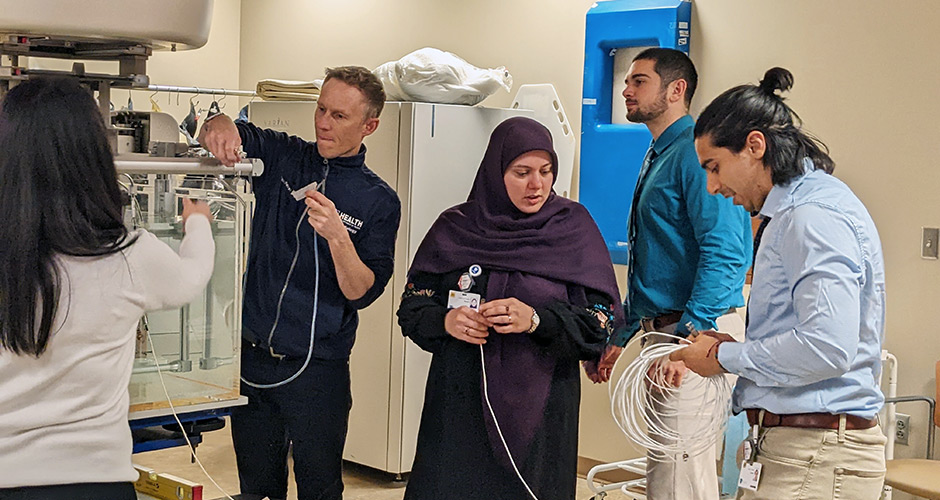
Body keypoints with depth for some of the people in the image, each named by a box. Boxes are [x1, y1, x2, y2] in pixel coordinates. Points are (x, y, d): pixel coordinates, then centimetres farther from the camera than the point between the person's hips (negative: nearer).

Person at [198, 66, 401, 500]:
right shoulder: (281, 158, 4)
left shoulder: (378, 201, -2)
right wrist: (221, 125, -31)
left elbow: (362, 293, -9)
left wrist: (338, 237, -26)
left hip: (317, 369, -2)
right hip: (252, 356, 2)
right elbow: (215, 132, -8)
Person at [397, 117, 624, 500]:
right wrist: (445, 321, -15)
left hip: (540, 410, -1)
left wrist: (536, 320, -21)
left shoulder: (573, 227, 0)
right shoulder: (454, 229, 3)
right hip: (458, 408, 1)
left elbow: (602, 321, -6)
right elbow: (412, 310, 6)